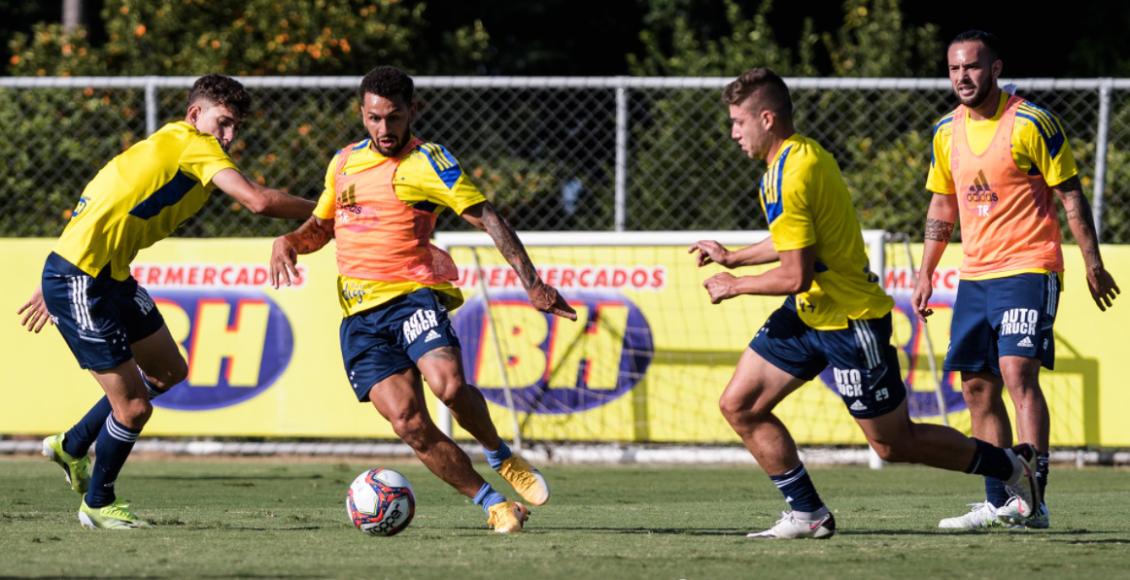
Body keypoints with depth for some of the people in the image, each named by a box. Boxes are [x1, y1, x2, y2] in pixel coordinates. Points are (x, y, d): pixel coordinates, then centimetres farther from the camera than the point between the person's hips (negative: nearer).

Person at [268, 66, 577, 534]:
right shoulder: (344, 162, 16)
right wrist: (289, 242, 6)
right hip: (360, 315, 4)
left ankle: (500, 457, 0)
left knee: (449, 385, -30)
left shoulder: (427, 162, -2)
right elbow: (320, 227, 30)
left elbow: (486, 219, -8)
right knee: (409, 422, -13)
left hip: (413, 295, -4)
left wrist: (531, 284, -19)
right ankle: (493, 505, -1)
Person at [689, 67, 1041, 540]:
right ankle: (808, 514, 8)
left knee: (894, 443, 1)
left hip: (850, 322, -10)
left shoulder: (790, 177, -24)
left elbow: (795, 275, -26)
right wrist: (733, 257, 22)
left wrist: (735, 286, -11)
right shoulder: (804, 153, 6)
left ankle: (1011, 465, 15)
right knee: (739, 406, 3)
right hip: (808, 313, 10)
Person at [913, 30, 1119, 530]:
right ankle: (997, 504, 13)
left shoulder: (1031, 124, -9)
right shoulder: (947, 132, 10)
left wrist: (1093, 264, -7)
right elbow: (942, 206, 20)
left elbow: (1071, 194, -5)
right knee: (977, 388, 6)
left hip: (1028, 268, -7)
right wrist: (926, 274, 16)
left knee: (1018, 372, -20)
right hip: (974, 276, 7)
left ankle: (1033, 501, -23)